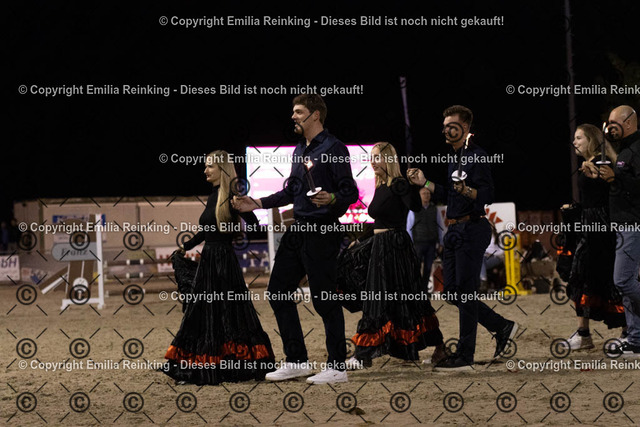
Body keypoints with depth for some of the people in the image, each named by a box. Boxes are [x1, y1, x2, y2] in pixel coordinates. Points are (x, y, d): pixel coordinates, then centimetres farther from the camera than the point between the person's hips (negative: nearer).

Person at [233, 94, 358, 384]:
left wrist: (332, 198, -34)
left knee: (325, 299, -6)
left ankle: (337, 367, 2)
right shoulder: (299, 150, 18)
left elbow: (351, 192, -14)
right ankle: (297, 361, 17)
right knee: (278, 292, 9)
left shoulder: (334, 148, -9)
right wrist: (258, 204, 21)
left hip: (322, 232, -9)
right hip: (297, 230, 9)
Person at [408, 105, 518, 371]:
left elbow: (487, 195, -19)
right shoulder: (455, 158, 19)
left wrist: (466, 190, -37)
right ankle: (502, 327, 22)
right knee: (452, 292, 10)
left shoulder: (476, 156, -10)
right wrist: (424, 183, 18)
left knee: (465, 292, -8)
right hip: (454, 231, 10)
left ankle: (464, 357, -5)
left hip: (472, 230, -10)